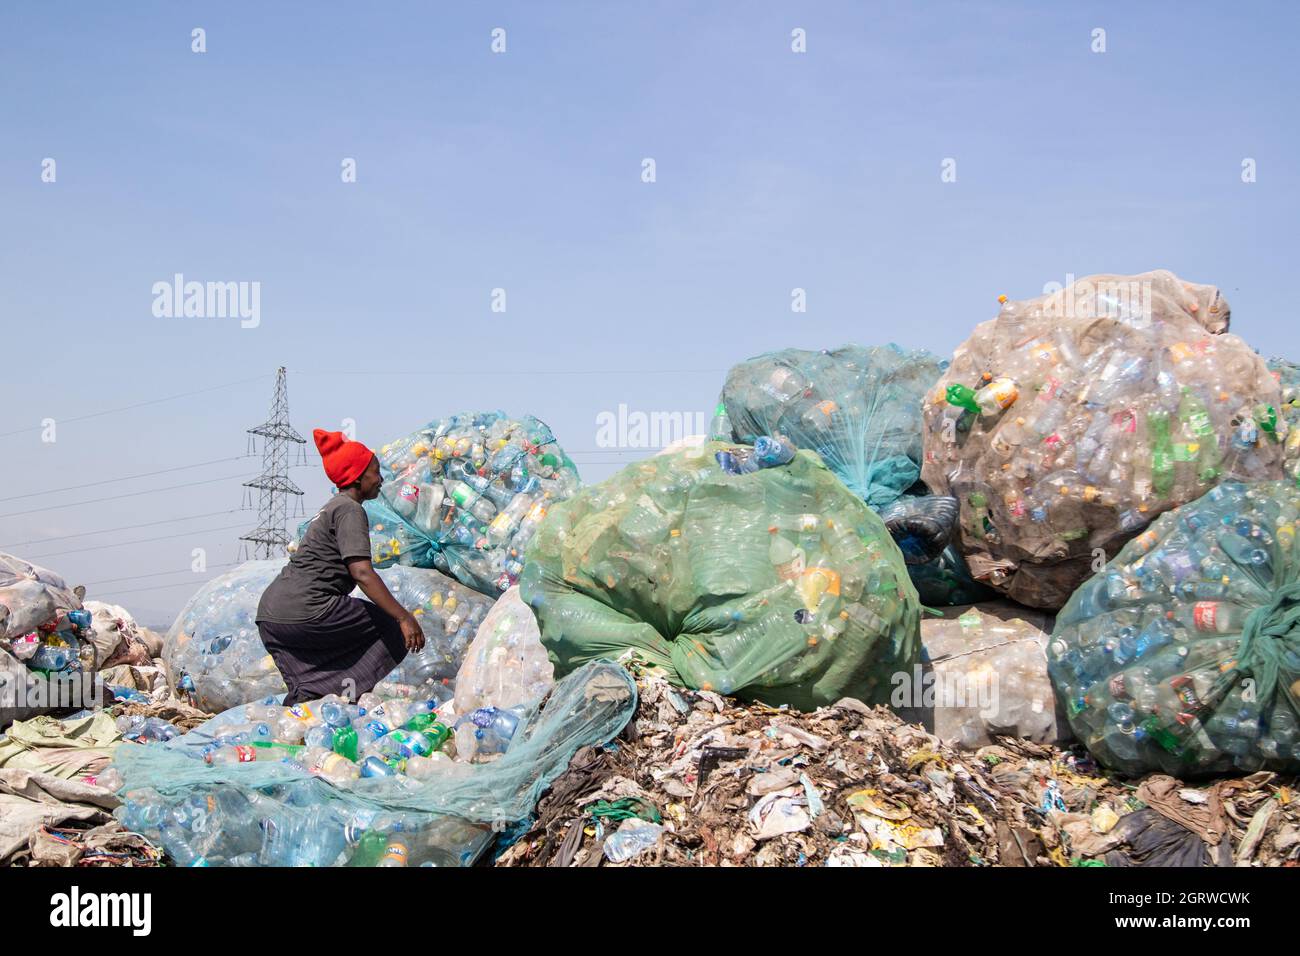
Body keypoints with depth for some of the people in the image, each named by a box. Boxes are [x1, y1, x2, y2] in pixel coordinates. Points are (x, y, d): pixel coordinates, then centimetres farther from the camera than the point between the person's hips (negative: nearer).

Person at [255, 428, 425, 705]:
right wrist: (405, 618, -20)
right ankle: (346, 693, -13)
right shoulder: (349, 509, -5)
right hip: (305, 611, -10)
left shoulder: (331, 508, 25)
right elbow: (362, 573, -18)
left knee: (308, 694, 14)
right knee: (395, 630, -1)